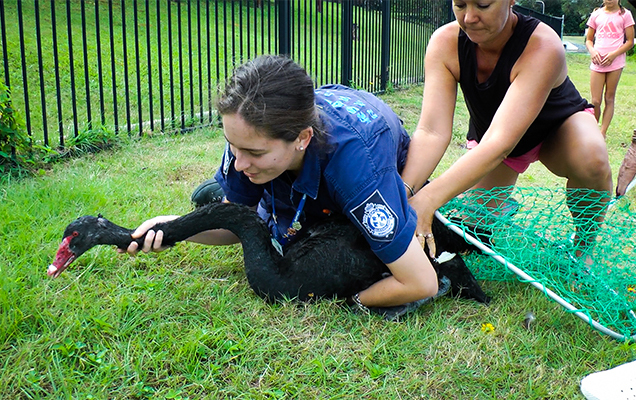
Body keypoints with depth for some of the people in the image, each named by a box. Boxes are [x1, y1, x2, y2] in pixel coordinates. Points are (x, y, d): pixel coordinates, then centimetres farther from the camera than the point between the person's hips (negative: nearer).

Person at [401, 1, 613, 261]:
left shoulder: (543, 47, -39)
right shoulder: (444, 43, -27)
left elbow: (500, 141, -49)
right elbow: (431, 132, -36)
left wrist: (426, 201, -59)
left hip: (559, 130, -3)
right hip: (487, 133, 3)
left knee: (591, 160, -35)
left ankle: (584, 250, -7)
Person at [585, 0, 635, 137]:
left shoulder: (624, 14, 4)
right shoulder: (596, 14, 11)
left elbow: (630, 41, 2)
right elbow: (588, 39, 16)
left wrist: (614, 54, -12)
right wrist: (592, 51, -6)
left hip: (615, 63, -1)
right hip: (597, 63, 2)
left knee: (610, 99, 4)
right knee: (595, 101, -2)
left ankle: (602, 133, 7)